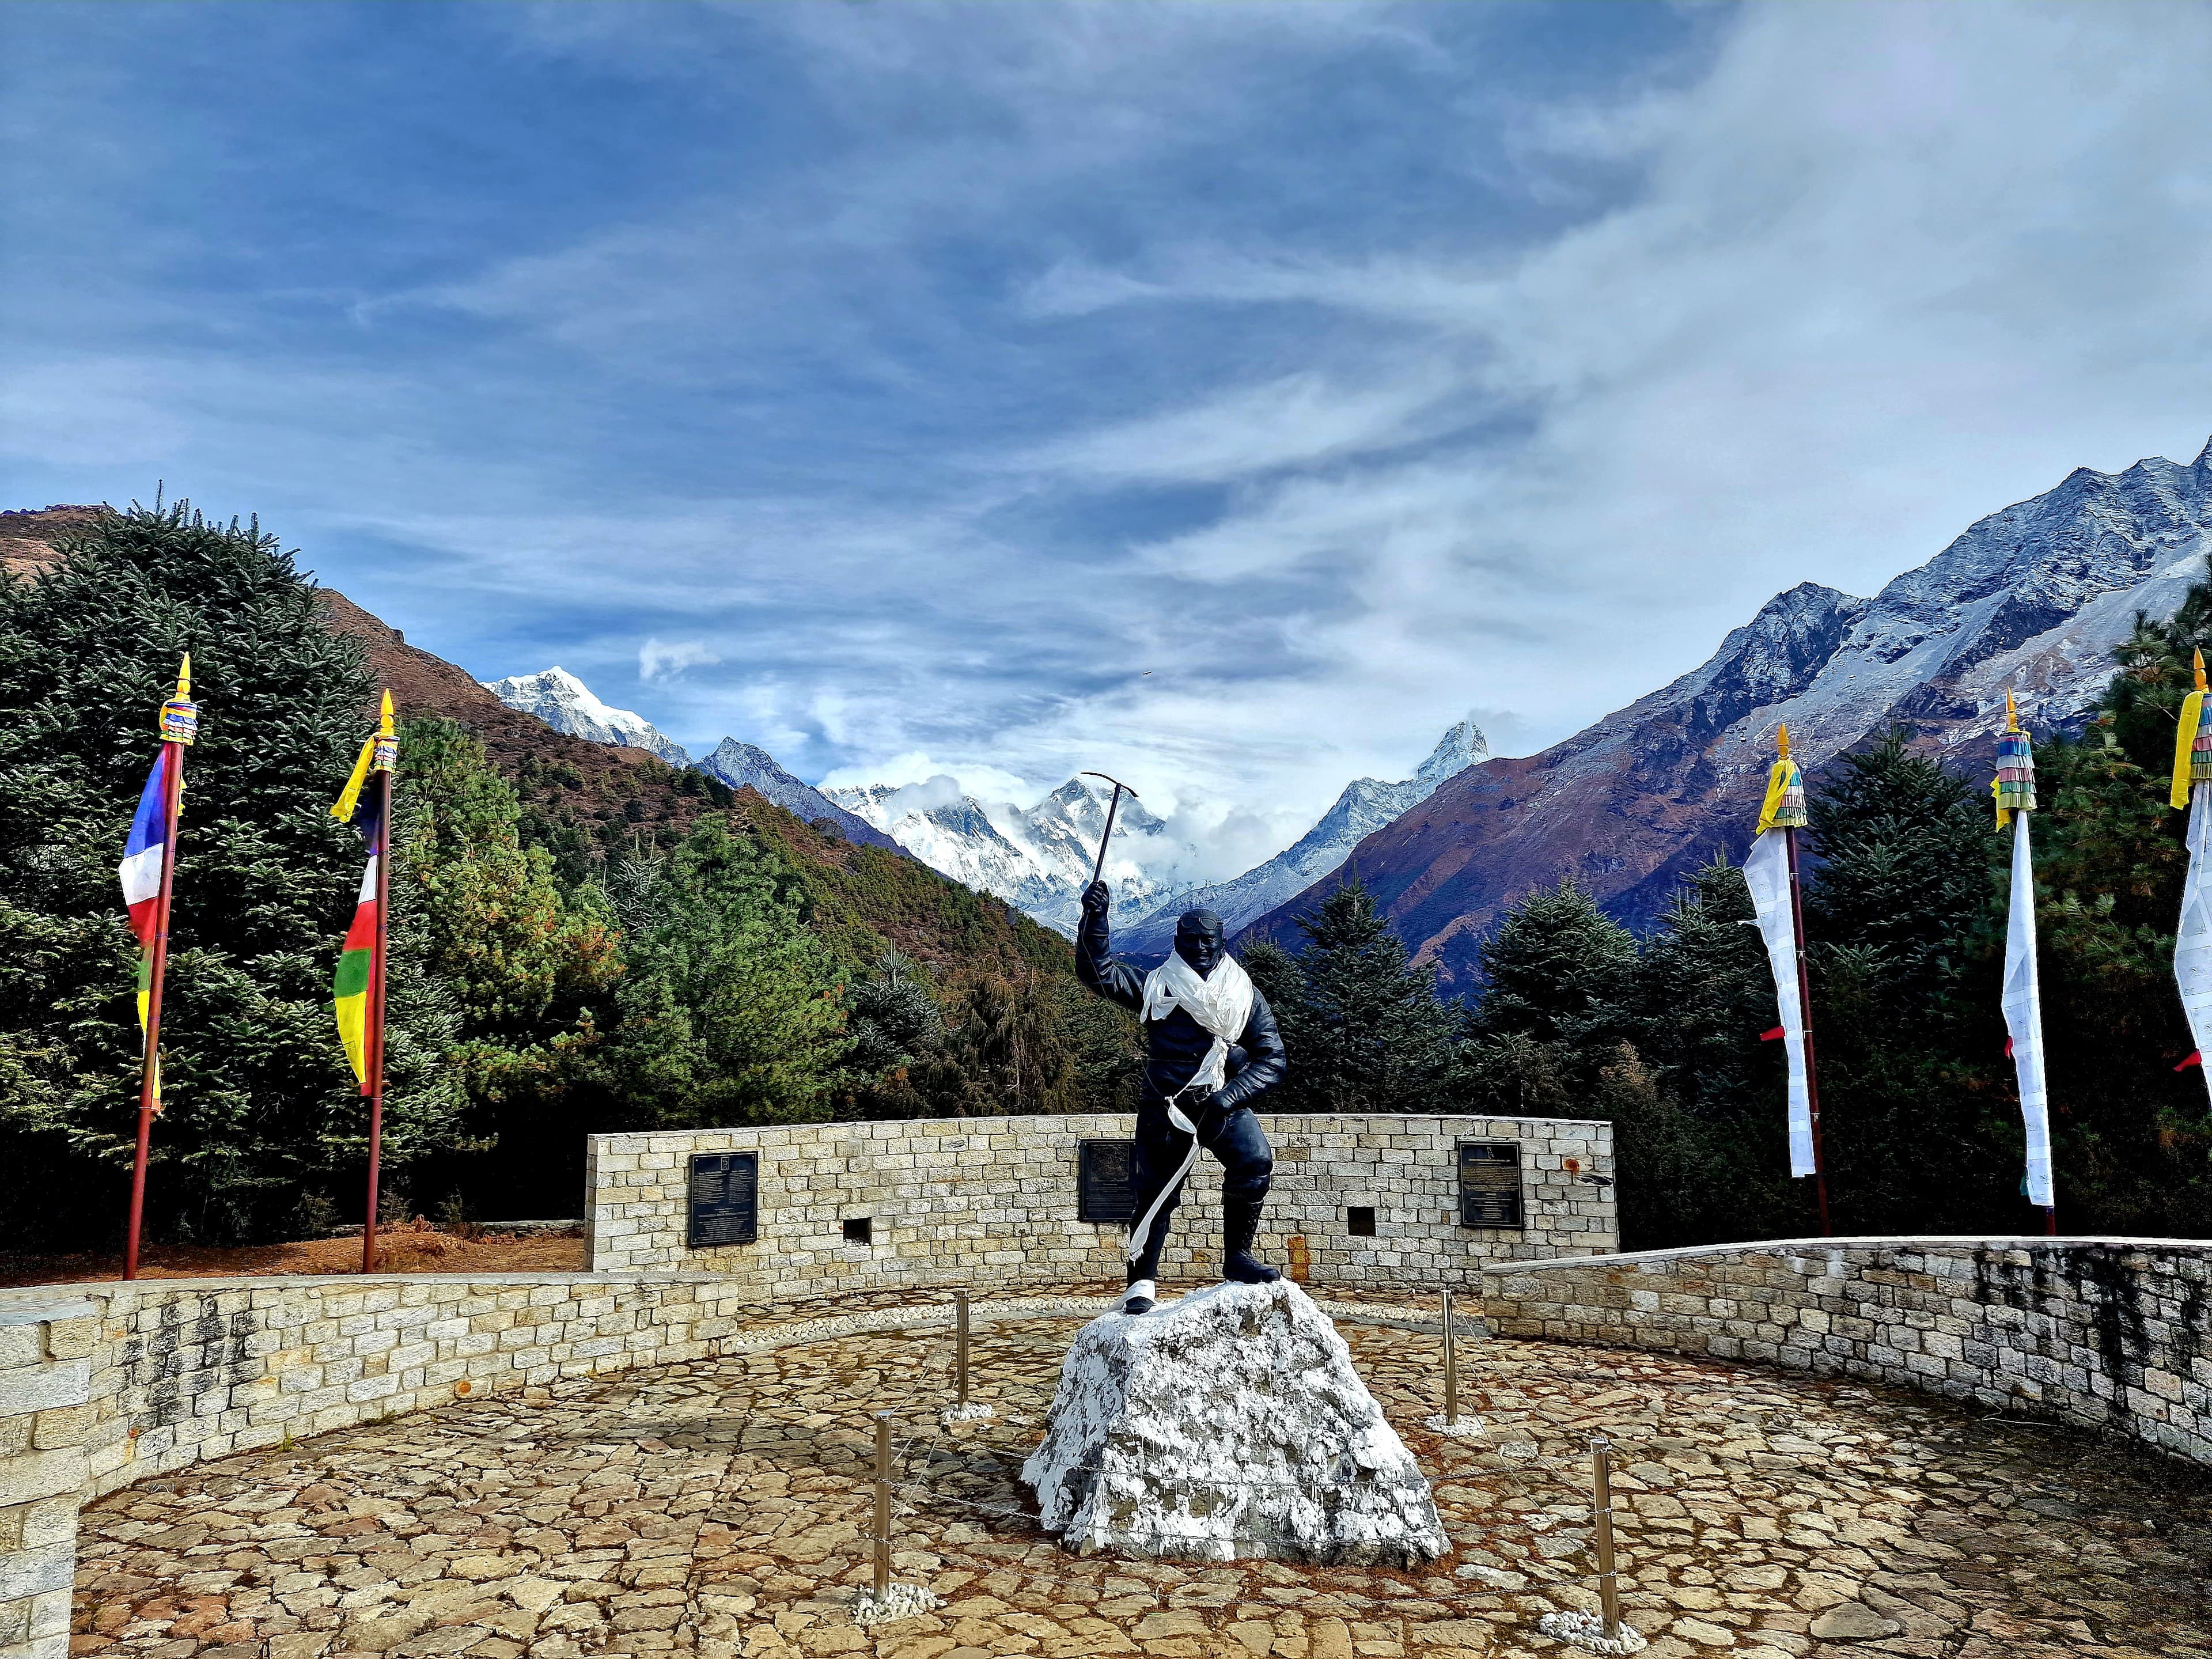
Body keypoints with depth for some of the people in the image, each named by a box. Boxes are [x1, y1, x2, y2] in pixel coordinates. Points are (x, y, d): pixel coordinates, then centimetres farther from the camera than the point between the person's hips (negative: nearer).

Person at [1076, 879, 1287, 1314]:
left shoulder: (1245, 993, 7)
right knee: (1155, 1193, 1)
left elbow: (1273, 1060, 2)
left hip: (1224, 1103, 0)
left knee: (1255, 1162, -24)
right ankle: (1142, 1283, 19)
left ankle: (1237, 1258, -8)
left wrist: (1228, 1097, -13)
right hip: (1164, 1107, 0)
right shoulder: (1156, 985, 6)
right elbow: (1098, 972, -6)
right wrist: (1095, 918, -22)